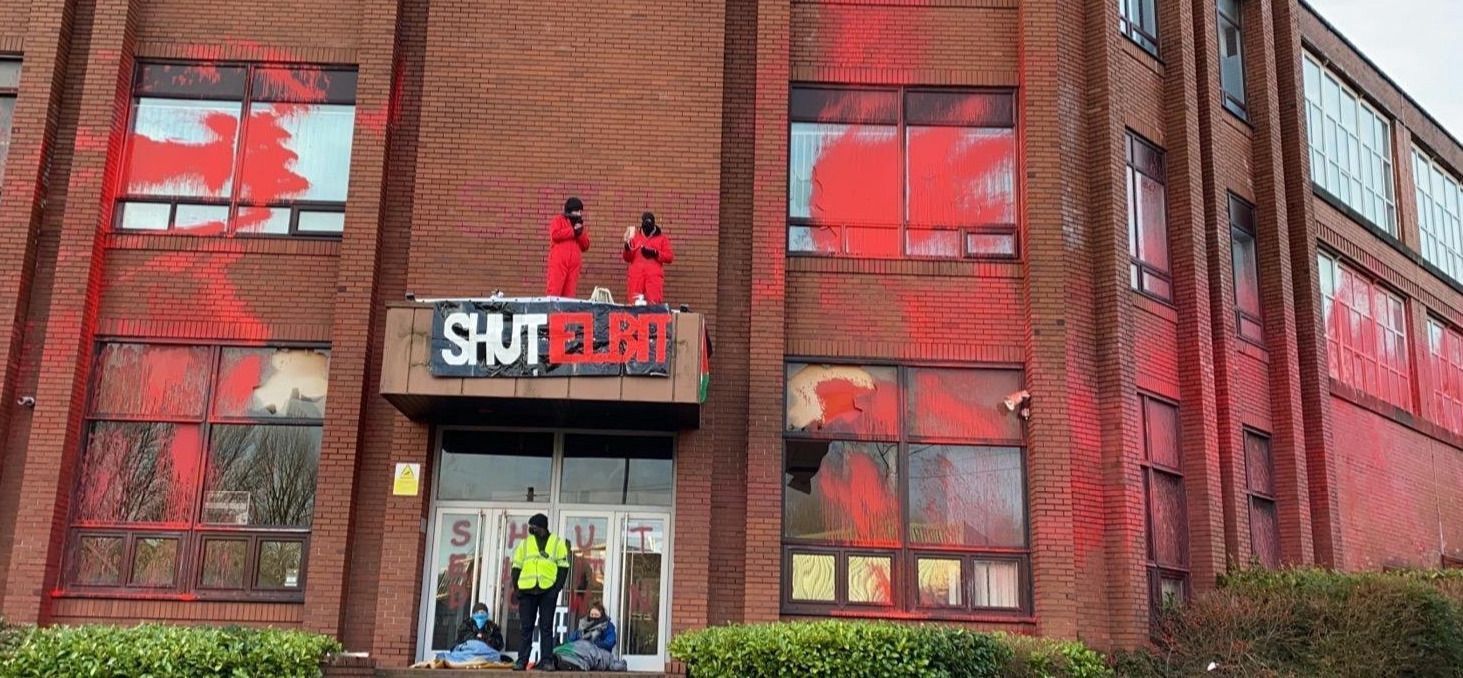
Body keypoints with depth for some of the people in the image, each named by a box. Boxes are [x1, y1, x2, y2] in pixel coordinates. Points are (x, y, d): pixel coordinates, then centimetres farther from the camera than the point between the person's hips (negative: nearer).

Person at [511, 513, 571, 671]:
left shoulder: (558, 543, 6)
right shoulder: (524, 543, 12)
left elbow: (563, 567, 3)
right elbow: (516, 567, 12)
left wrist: (557, 588, -8)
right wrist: (516, 588, 0)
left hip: (548, 591, -2)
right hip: (527, 591, 2)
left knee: (546, 627, 0)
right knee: (526, 627, 3)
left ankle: (547, 660, 2)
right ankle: (522, 659, 7)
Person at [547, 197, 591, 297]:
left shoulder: (580, 225, 21)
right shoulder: (558, 220, 7)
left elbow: (585, 246, 14)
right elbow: (555, 234, -13)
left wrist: (580, 232, -2)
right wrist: (573, 231, -8)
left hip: (574, 265, 5)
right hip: (559, 263, -5)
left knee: (569, 295, -1)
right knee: (554, 292, -11)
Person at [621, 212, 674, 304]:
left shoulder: (662, 238, 12)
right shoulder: (635, 237, 16)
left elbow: (670, 257, 5)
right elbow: (627, 259, 14)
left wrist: (655, 253, -9)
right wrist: (627, 247, -6)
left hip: (654, 276, -2)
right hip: (636, 275, 2)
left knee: (654, 303, -15)